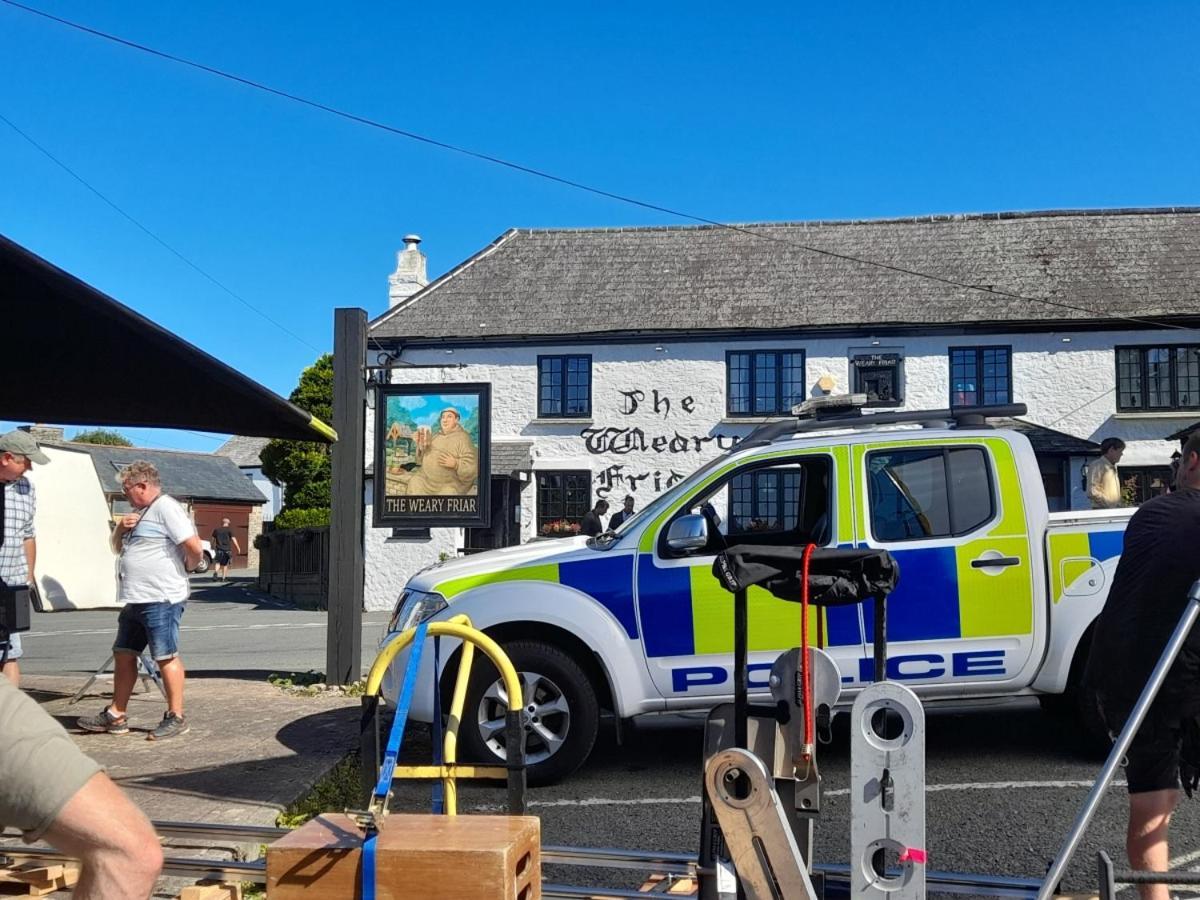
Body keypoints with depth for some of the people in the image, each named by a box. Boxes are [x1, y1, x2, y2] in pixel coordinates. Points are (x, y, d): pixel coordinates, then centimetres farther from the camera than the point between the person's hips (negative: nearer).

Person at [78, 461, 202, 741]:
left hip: (161, 600, -10)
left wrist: (186, 567, -1)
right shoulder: (140, 512, 19)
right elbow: (118, 548, 26)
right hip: (135, 600, 10)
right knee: (123, 655, 13)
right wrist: (120, 528, 5)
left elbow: (194, 547, -21)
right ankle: (116, 715, 22)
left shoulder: (166, 508, -13)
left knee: (166, 657, -3)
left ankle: (176, 718, 4)